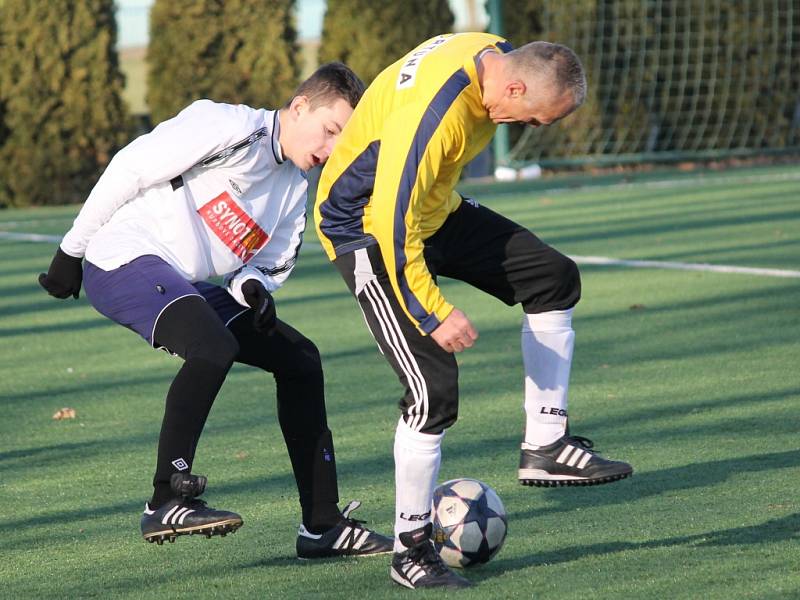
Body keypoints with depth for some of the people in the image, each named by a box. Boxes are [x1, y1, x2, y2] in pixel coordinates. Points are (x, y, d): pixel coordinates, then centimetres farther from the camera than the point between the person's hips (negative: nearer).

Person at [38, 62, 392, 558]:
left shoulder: (296, 188, 14)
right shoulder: (232, 128, -13)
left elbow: (271, 266, 19)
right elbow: (130, 169, -14)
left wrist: (254, 287, -7)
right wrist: (72, 250, -11)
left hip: (186, 284, 10)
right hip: (125, 260, -9)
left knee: (299, 358, 5)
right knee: (214, 348, -33)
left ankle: (323, 525, 8)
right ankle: (166, 503, -23)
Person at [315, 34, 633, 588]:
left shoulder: (496, 57, -8)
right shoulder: (431, 111, -36)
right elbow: (393, 223, -33)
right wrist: (435, 314, -28)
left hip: (434, 210, 9)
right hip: (368, 227, -9)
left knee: (555, 278, 4)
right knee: (434, 390, -14)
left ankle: (546, 446, 9)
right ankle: (411, 551, -1)